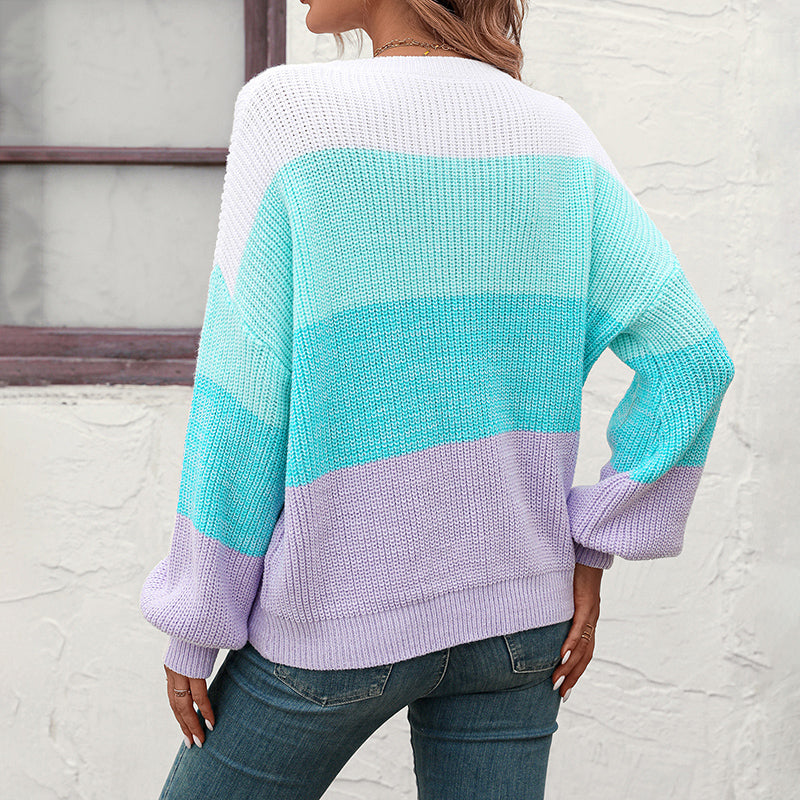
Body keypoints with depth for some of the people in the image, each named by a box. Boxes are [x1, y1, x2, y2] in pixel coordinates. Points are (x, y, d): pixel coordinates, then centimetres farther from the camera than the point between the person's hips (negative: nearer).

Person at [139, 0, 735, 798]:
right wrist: (590, 552, 3)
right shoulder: (557, 136, -2)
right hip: (518, 612, 4)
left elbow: (241, 410, -13)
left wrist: (194, 630, -3)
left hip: (338, 620, -4)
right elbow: (693, 361, -3)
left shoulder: (290, 112, -15)